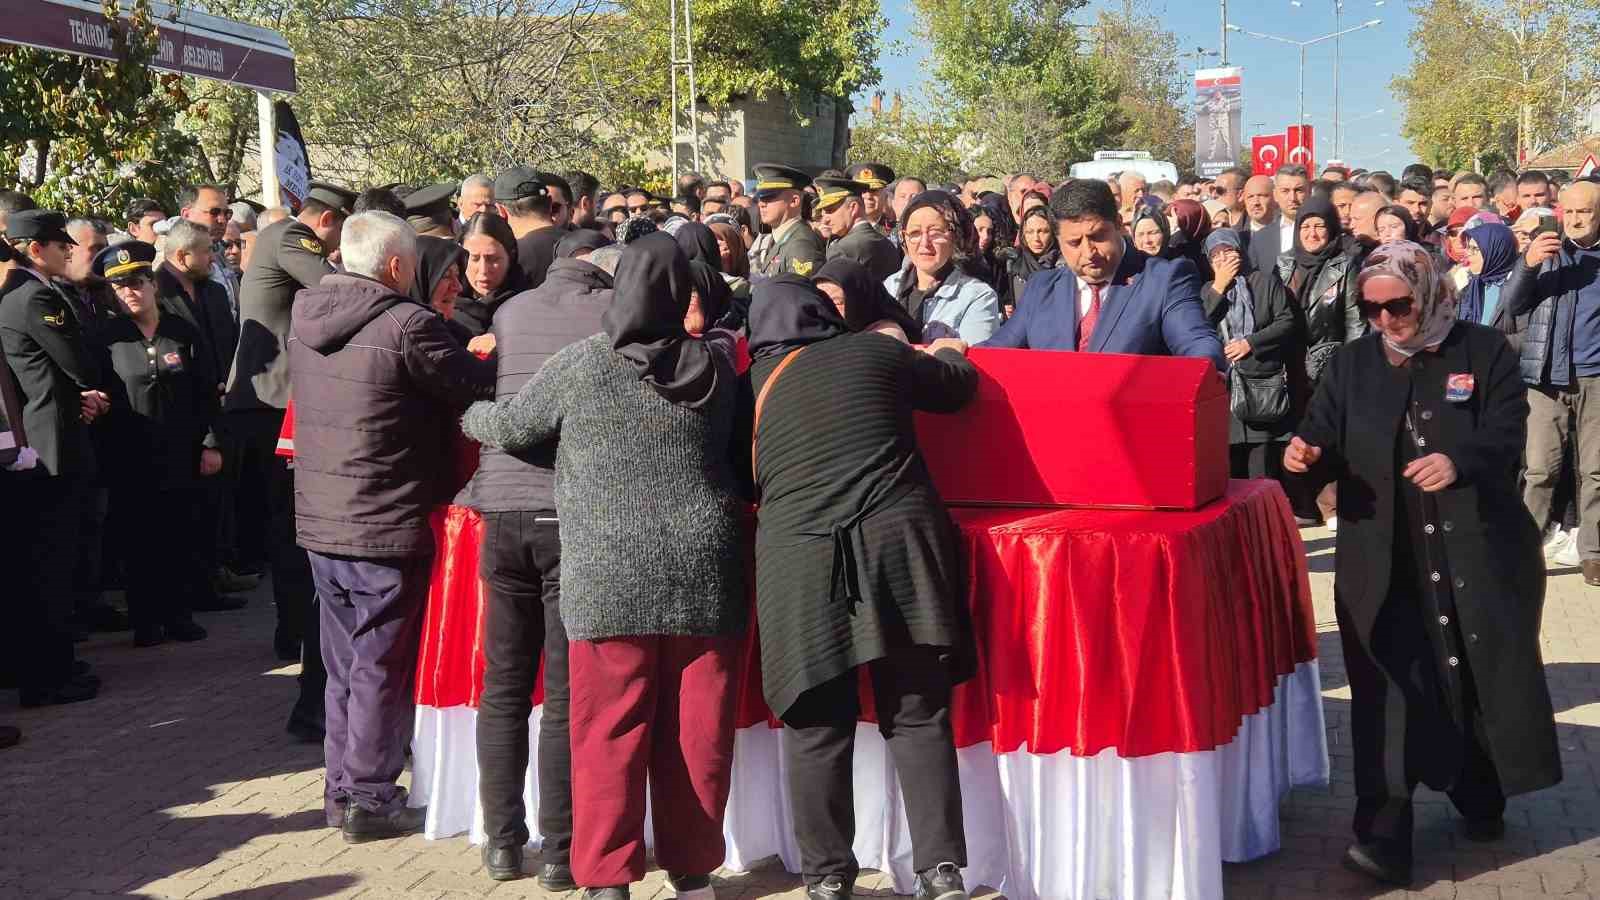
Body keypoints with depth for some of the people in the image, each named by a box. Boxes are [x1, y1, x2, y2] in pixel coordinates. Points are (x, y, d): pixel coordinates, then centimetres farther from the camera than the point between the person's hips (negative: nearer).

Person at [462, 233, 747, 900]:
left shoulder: (583, 363, -4)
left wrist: (470, 416, 27)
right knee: (696, 732, 10)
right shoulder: (716, 362, 3)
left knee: (612, 733, 4)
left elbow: (511, 427, 9)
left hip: (611, 574, -2)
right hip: (704, 568, 3)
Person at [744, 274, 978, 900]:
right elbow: (957, 388, 25)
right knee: (919, 717, 7)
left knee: (817, 725, 8)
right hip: (898, 541, 0)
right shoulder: (876, 351, 11)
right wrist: (946, 353, 46)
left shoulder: (753, 385, 13)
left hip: (800, 558, 0)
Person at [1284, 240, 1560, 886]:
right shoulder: (1352, 364, 9)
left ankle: (1480, 797, 35)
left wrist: (1459, 462, -30)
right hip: (1384, 559, 1)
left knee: (1486, 675, 12)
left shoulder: (1484, 352, 0)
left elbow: (1506, 436, -10)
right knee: (1389, 689, -7)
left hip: (1478, 551, 0)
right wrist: (1308, 456, -18)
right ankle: (1383, 834, -9)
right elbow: (1326, 440, 7)